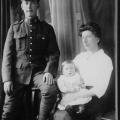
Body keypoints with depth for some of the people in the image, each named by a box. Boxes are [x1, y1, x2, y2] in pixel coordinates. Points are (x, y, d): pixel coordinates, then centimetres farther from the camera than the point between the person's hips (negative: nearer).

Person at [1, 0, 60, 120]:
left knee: (51, 90, -30)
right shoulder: (14, 28, 10)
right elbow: (7, 55, 5)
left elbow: (54, 53, 5)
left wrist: (49, 71, -14)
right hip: (19, 72, 1)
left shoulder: (47, 28, 10)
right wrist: (7, 79, -6)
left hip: (40, 71, 0)